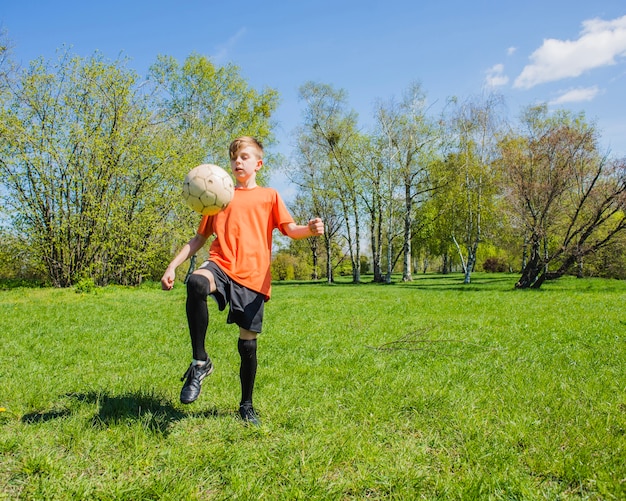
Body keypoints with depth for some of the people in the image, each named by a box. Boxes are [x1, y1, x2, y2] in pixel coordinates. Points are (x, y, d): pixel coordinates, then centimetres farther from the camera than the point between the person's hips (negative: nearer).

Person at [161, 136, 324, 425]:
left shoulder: (269, 196, 14)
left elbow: (291, 230, 2)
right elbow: (200, 238, 23)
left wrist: (310, 229, -22)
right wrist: (173, 266, 12)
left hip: (252, 276, -1)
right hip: (221, 264, 1)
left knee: (248, 344, 1)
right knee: (196, 283, -36)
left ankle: (247, 406, 25)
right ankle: (200, 362, -23)